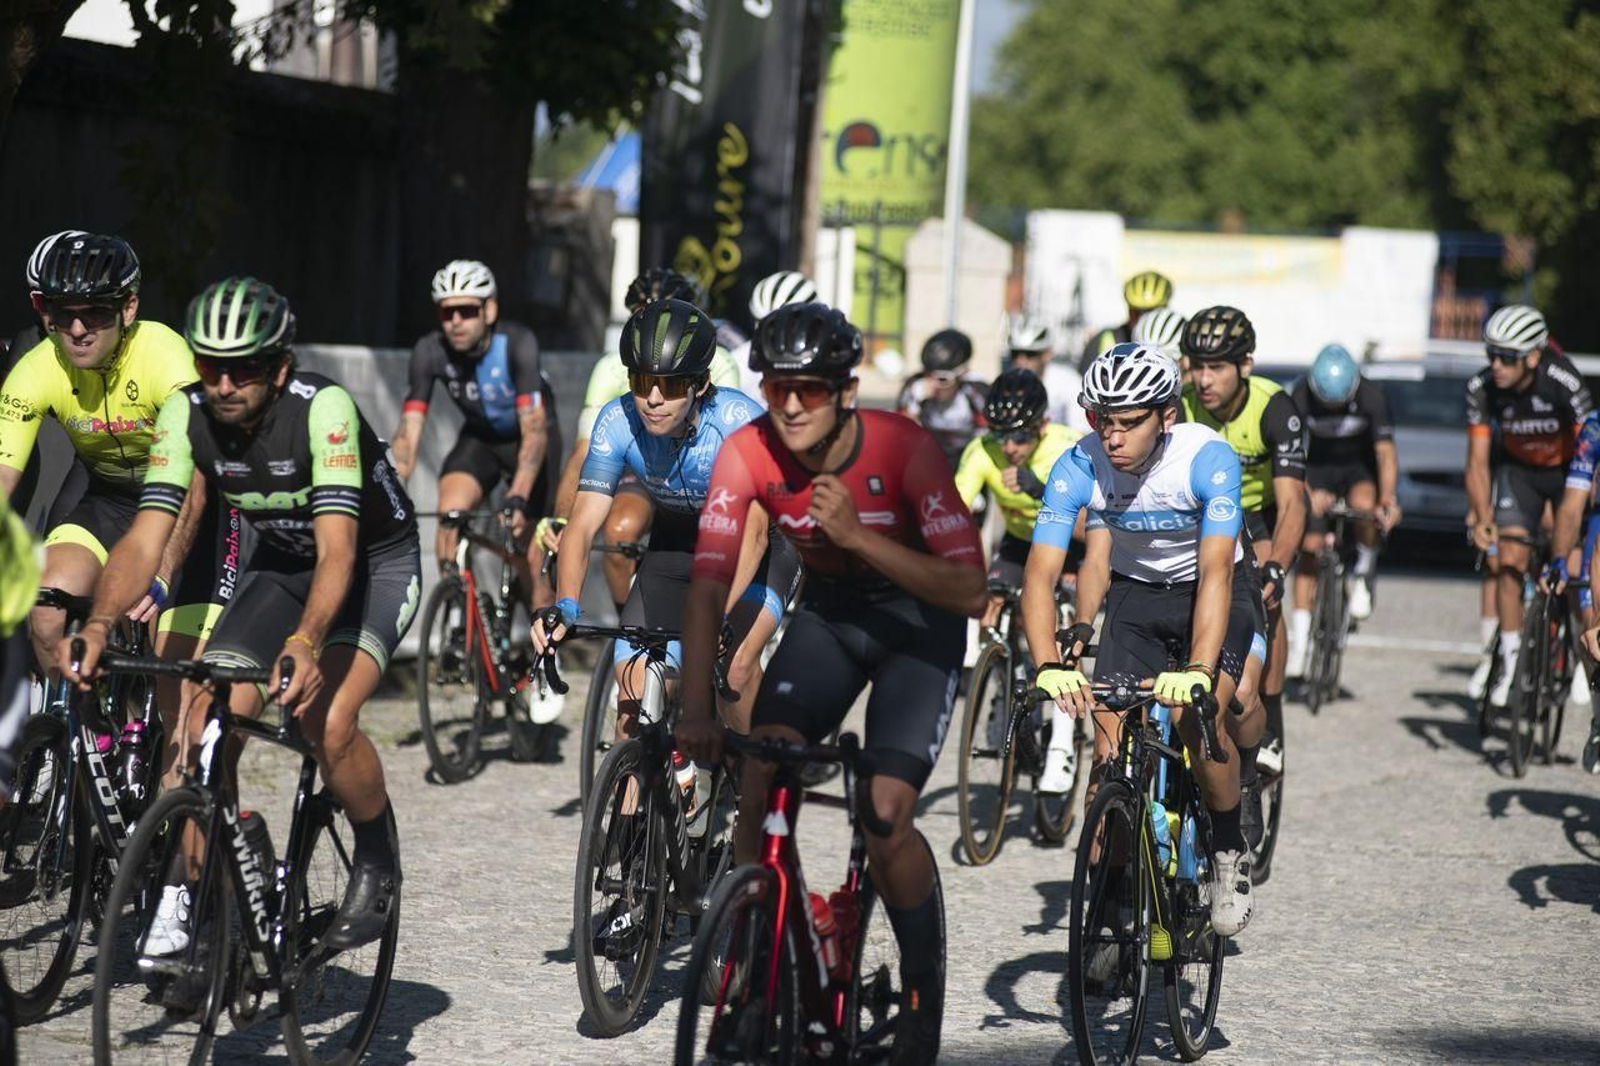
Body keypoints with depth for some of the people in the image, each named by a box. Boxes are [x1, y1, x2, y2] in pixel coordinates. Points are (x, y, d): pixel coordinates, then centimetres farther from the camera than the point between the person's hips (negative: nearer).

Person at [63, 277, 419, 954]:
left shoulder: (322, 409, -32)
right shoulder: (187, 415, -19)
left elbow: (338, 549, -41)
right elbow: (147, 537, -24)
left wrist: (305, 644, -57)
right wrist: (99, 623, -41)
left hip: (375, 562, -5)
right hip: (281, 563, 5)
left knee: (326, 722, -27)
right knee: (209, 723, -14)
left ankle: (378, 864, 0)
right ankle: (188, 894, 1)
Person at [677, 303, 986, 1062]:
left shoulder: (904, 449, -28)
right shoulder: (748, 455, -20)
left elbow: (970, 591, -29)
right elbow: (708, 585, -22)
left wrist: (860, 536, -38)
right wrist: (694, 712, -33)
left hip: (919, 620, -3)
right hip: (828, 610, 3)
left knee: (885, 815, -19)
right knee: (762, 770, -19)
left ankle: (924, 992, 3)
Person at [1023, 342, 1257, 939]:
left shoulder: (1208, 458, -30)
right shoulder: (1078, 467, -23)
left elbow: (1215, 572, -37)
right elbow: (1040, 575, -28)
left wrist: (1198, 671, -51)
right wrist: (1049, 665, -44)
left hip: (1211, 594, -3)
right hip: (1134, 595, 3)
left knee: (1195, 719, -26)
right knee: (1111, 744, -10)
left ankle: (1230, 849, -1)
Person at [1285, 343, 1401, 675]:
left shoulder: (1370, 397, -26)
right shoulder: (1302, 396, -24)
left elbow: (1385, 452, -30)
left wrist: (1388, 497, -45)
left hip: (1361, 467, -1)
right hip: (1320, 466, 1)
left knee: (1363, 503, -35)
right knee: (1310, 547, -11)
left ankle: (1364, 573, -6)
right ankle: (1299, 637, -6)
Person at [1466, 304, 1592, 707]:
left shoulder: (1564, 382, -34)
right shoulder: (1482, 388, -24)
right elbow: (1478, 461, -18)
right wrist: (1481, 517, -29)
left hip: (1567, 467, -2)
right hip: (1519, 469, 2)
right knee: (1510, 562, -8)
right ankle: (1510, 663, 2)